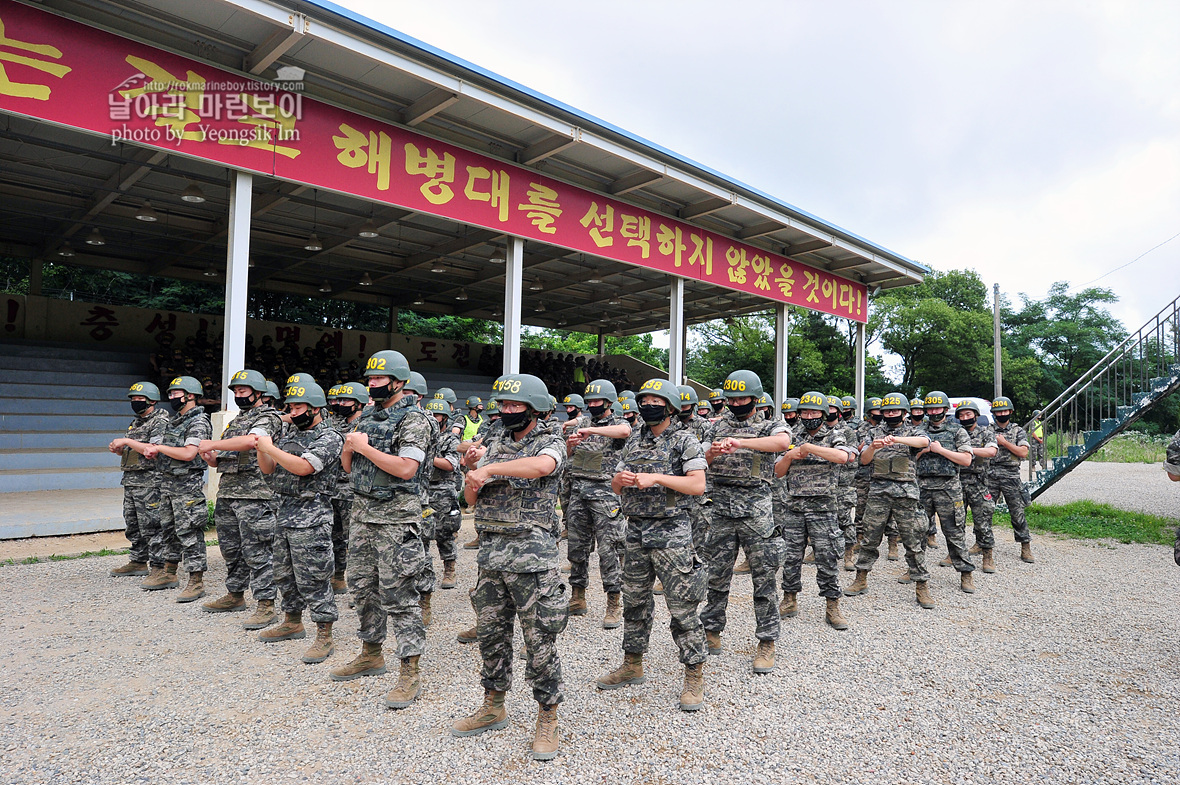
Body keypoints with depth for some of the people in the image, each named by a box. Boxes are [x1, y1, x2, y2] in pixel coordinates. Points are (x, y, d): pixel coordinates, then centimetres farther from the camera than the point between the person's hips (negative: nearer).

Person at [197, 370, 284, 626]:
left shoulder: (268, 418, -6)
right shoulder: (235, 421, 21)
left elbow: (250, 441, -27)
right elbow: (219, 461, 23)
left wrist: (213, 444, -17)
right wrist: (209, 455, 0)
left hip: (255, 496, -9)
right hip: (227, 493, 9)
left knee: (257, 552, -7)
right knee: (230, 549, 16)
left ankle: (266, 605, -2)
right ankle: (235, 595, 30)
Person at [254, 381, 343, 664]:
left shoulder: (329, 438, -11)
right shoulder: (288, 433, 15)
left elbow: (303, 467, -24)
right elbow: (269, 468, 17)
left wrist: (270, 448, -16)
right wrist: (261, 448, -2)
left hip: (311, 519, -9)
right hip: (284, 513, 9)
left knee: (314, 578, -5)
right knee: (284, 574, 18)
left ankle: (324, 637, 2)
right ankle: (292, 623, 35)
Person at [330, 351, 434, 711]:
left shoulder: (413, 419, -11)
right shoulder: (367, 416, 14)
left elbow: (405, 468, -24)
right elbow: (348, 466, 18)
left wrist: (365, 447, -16)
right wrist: (349, 447, -4)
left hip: (396, 518, -8)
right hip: (362, 514, 9)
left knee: (398, 595, -5)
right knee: (362, 587, 17)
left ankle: (410, 673, 4)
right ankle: (371, 655, 34)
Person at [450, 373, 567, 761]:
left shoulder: (550, 443, -4)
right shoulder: (494, 444, 12)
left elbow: (542, 466, -30)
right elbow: (472, 499, 11)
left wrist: (489, 468, -25)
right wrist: (472, 469, -8)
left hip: (532, 557, -6)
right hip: (491, 554, 6)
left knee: (540, 641, 1)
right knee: (491, 633, 16)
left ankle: (547, 720, 17)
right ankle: (493, 707, 35)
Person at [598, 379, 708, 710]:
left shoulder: (684, 440, -5)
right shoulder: (634, 441, 13)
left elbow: (697, 485, -15)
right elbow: (616, 487, 16)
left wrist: (656, 477, -21)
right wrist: (620, 479, -7)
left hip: (671, 533, -6)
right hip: (636, 532, 6)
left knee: (682, 606, -1)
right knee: (635, 601, 16)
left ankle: (695, 676, 12)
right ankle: (632, 666, 31)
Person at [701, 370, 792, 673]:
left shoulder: (768, 426, 1)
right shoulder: (718, 426, 13)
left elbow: (783, 442, -24)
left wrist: (741, 442, -33)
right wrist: (712, 452, -13)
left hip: (756, 509, -3)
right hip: (721, 507, 3)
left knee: (764, 576, 2)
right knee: (717, 574, 11)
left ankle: (767, 642, 12)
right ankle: (711, 630, 25)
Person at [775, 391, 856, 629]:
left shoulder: (834, 437, 0)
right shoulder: (795, 439, 12)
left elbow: (843, 456, -24)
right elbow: (778, 472, 11)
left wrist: (809, 448, -21)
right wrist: (789, 456, -8)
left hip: (823, 508, -4)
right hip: (794, 507, 4)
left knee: (827, 559, 1)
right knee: (791, 556, 9)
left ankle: (832, 607, 13)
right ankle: (789, 602, 22)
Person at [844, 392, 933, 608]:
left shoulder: (911, 431, 6)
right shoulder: (875, 433, 13)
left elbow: (924, 441, -18)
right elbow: (864, 460, 3)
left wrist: (897, 439, -33)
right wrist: (873, 447, -18)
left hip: (905, 493, -2)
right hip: (878, 491, 2)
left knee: (913, 542, 1)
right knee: (869, 539, 7)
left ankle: (921, 587, 10)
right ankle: (861, 580, 18)